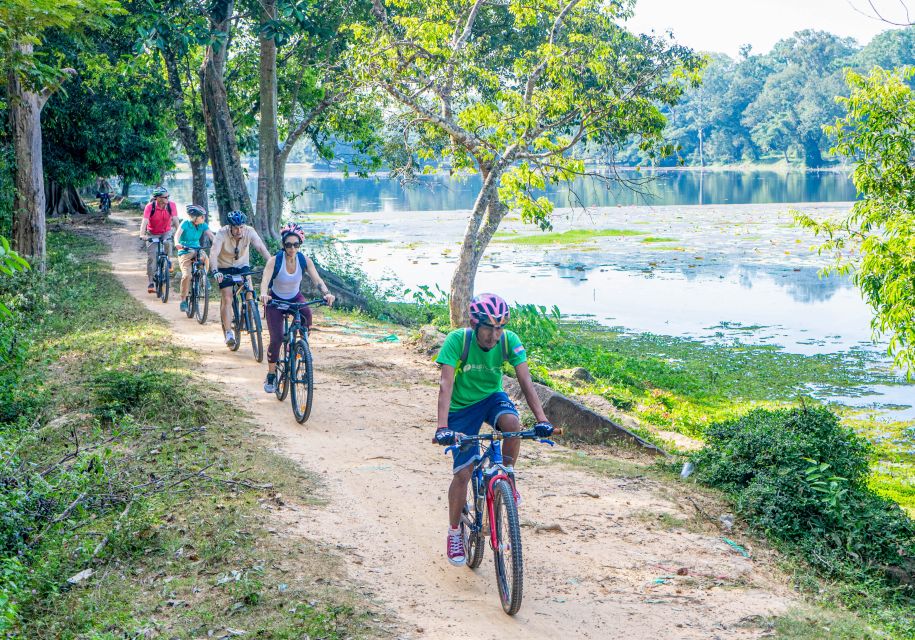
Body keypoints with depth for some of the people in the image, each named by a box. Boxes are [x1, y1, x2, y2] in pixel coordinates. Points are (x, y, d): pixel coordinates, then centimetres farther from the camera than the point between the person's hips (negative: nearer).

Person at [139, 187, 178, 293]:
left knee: (167, 243, -33)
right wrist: (142, 235, -45)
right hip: (152, 234, -1)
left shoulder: (171, 205, -16)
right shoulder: (150, 207, -22)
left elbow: (175, 219, -22)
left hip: (166, 232, 1)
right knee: (151, 257, -8)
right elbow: (145, 221, -30)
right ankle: (150, 284, -1)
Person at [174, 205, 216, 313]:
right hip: (185, 252, -3)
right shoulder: (186, 223, -11)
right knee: (186, 275, -21)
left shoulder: (203, 225, 0)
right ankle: (183, 300, -4)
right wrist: (177, 243, -46)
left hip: (197, 250, 3)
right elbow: (177, 234, -24)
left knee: (206, 258, -32)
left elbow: (211, 236, -11)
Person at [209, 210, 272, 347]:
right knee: (227, 299, -12)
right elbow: (213, 253, -36)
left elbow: (261, 248, -29)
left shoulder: (249, 232, -20)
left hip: (243, 266, 2)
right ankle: (228, 333, -8)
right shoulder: (222, 234, -26)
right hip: (225, 268, -2)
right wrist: (215, 271, -52)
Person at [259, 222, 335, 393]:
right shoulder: (274, 261, -23)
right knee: (276, 339, -13)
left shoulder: (304, 260, -16)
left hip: (295, 298, 2)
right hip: (275, 301, -2)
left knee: (307, 314, -33)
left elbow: (317, 280, -25)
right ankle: (271, 375, 6)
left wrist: (326, 293, -45)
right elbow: (265, 281, -36)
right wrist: (263, 294, -58)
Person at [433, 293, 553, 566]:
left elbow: (525, 381, -23)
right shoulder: (457, 340, -27)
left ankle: (507, 477, -5)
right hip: (462, 406, -2)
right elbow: (446, 385, -33)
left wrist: (541, 419, -34)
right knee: (463, 472, -6)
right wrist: (442, 427, -44)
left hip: (492, 397, 2)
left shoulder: (509, 340, -20)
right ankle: (454, 531, 16)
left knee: (512, 423, -33)